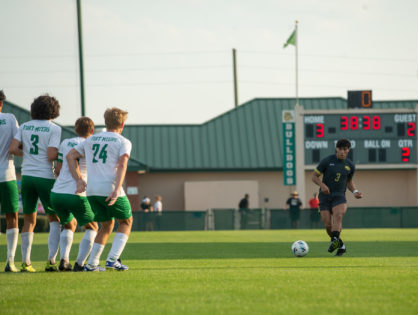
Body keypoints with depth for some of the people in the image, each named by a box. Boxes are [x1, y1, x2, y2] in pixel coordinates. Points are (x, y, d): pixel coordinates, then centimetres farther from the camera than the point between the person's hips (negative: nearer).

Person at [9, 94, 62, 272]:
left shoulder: (24, 127, 7)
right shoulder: (54, 129, -6)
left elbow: (13, 149, -2)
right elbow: (51, 156, -14)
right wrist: (61, 154, 6)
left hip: (27, 176, 4)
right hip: (46, 177, -4)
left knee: (29, 221, 12)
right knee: (55, 219, 6)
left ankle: (25, 262, 7)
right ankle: (51, 260, -7)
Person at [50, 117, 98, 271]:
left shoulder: (65, 143, 12)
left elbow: (58, 170, 12)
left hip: (56, 193, 5)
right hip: (76, 195, -5)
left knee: (70, 224, 28)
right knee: (92, 227, 15)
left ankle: (64, 260, 8)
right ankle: (79, 263, -1)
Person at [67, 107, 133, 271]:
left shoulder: (91, 140, 19)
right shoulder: (123, 142, 3)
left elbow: (70, 156, 14)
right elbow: (122, 164, -13)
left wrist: (79, 180, 8)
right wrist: (117, 190, -22)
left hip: (91, 191, 5)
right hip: (110, 189, -5)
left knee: (107, 225, 20)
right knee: (126, 222, 15)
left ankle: (92, 263, 10)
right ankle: (112, 259, -1)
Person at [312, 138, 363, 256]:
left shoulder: (350, 166, 7)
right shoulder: (327, 161, -3)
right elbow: (314, 176, 2)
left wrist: (355, 191, 5)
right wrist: (322, 185, -18)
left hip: (339, 196, 1)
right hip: (325, 196, 0)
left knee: (338, 215, -32)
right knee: (328, 225, -9)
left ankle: (335, 240, -50)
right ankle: (341, 245, 14)